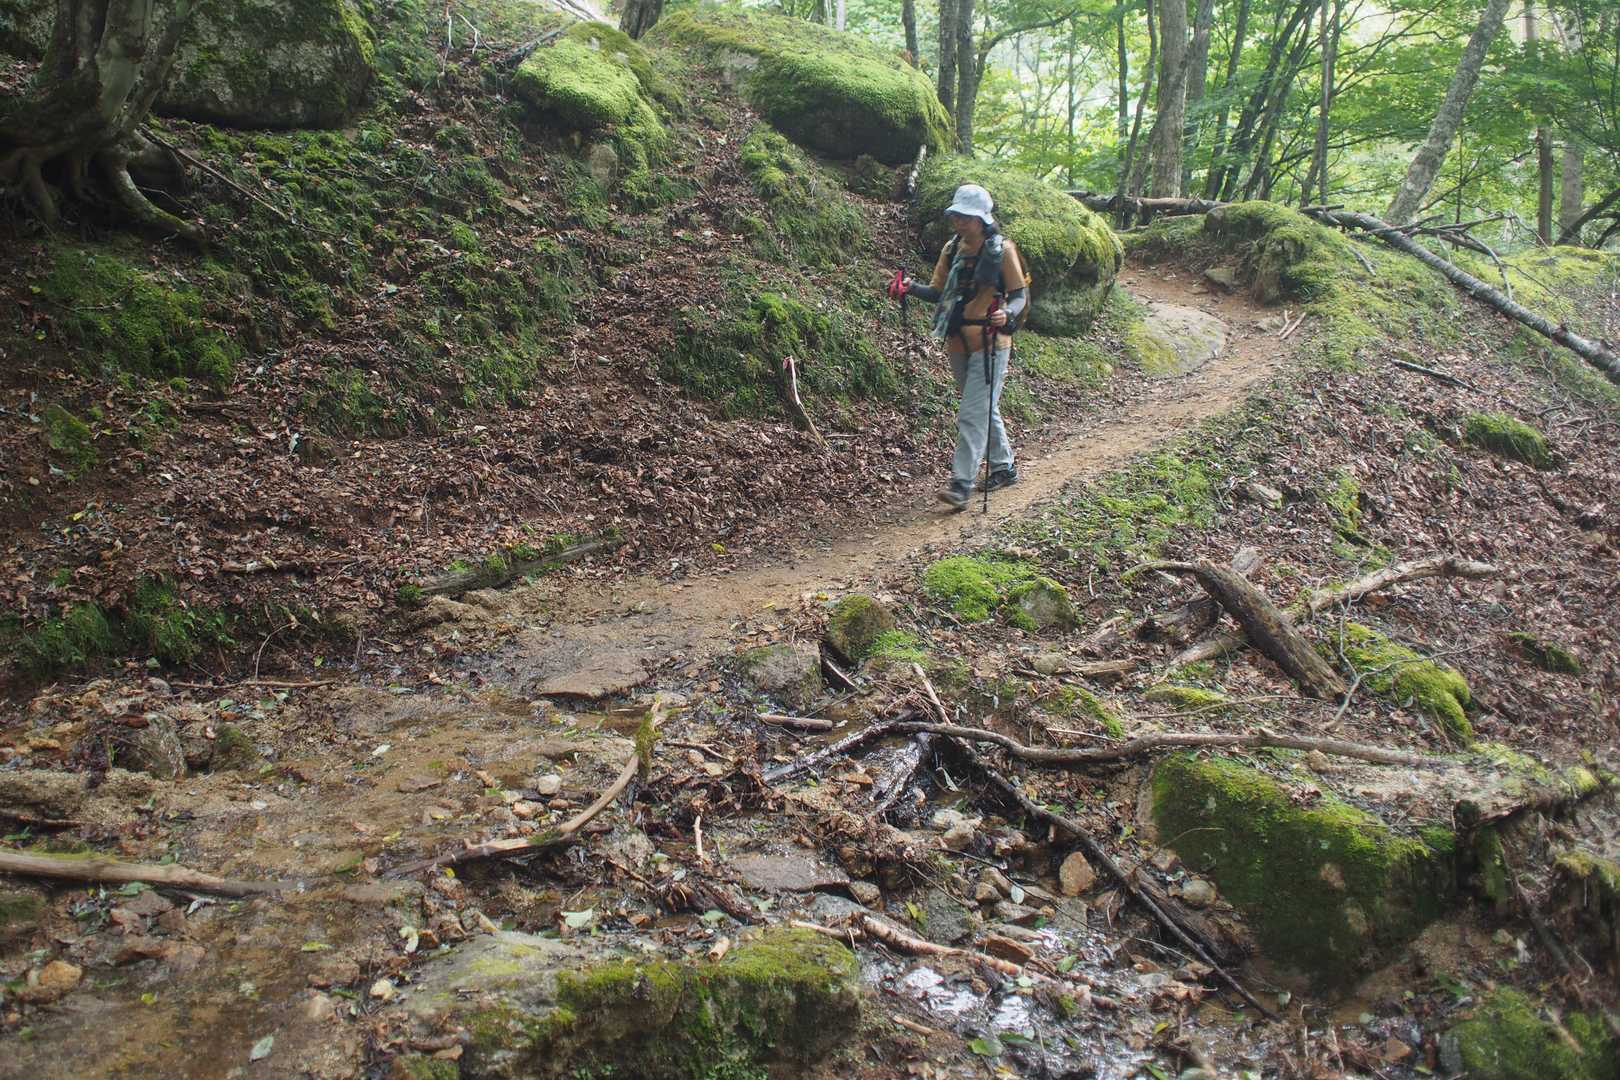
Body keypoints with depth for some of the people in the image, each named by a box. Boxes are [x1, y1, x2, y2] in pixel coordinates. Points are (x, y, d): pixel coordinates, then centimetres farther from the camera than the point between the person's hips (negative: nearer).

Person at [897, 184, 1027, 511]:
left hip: (989, 343, -7)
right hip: (958, 344, 7)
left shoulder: (1001, 249, -9)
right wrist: (912, 288, -10)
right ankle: (1004, 468, 35)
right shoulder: (951, 248, 6)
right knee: (984, 410, 19)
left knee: (973, 415, -12)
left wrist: (1007, 314, -29)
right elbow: (939, 293, 10)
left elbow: (1019, 295, -7)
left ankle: (961, 486, -13)